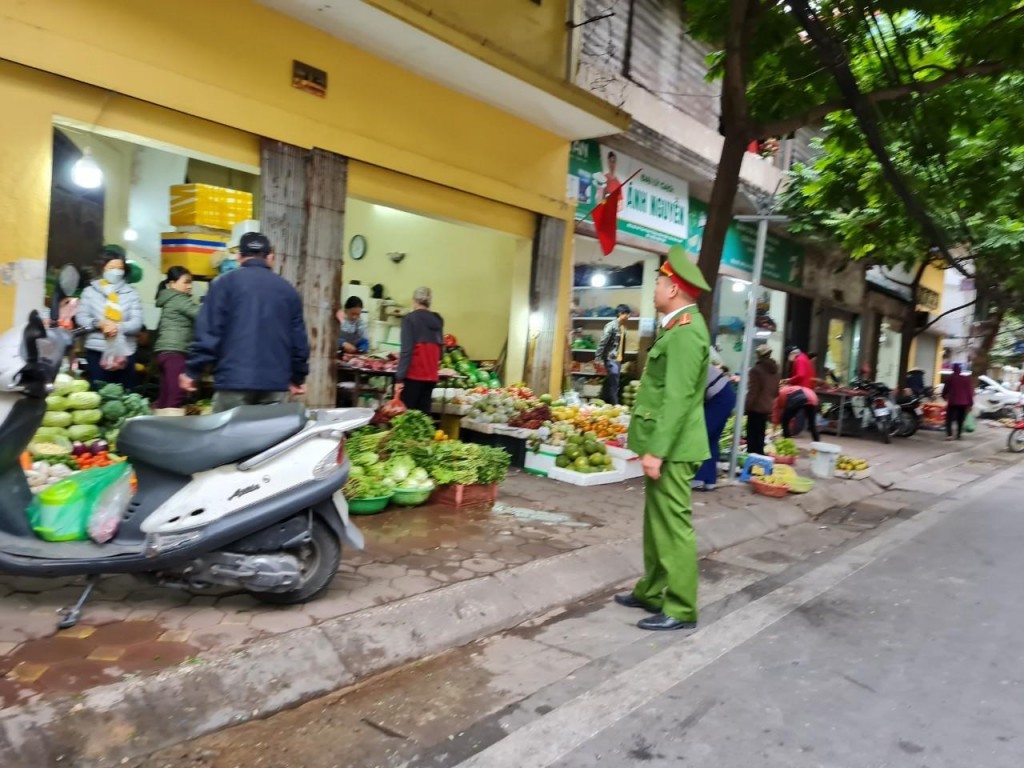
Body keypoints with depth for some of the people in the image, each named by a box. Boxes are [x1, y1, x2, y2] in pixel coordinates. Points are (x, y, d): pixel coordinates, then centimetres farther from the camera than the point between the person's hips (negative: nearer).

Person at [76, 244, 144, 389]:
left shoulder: (131, 293, 3)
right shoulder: (90, 290, 6)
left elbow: (137, 323, -4)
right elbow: (81, 317, 3)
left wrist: (119, 327, -23)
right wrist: (99, 324, -16)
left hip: (125, 352, 0)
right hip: (97, 351, 0)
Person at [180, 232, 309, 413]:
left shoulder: (225, 282, 2)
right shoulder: (288, 289, 11)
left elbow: (208, 332, -5)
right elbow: (299, 338, 13)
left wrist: (192, 371, 2)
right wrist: (298, 377, 22)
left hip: (235, 379, -3)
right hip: (276, 382, 3)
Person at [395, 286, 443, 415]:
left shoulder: (410, 318, -5)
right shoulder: (438, 320, 11)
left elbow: (406, 350, -12)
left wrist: (399, 377, -13)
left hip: (414, 374, -5)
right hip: (431, 375, 5)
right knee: (423, 413, 9)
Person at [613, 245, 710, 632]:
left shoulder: (686, 332, -17)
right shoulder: (679, 328, 15)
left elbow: (678, 399, -23)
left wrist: (656, 450, -23)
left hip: (672, 448, -10)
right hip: (664, 444, 10)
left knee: (673, 526, -2)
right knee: (657, 523, 17)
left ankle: (681, 609, 9)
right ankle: (651, 592, 30)